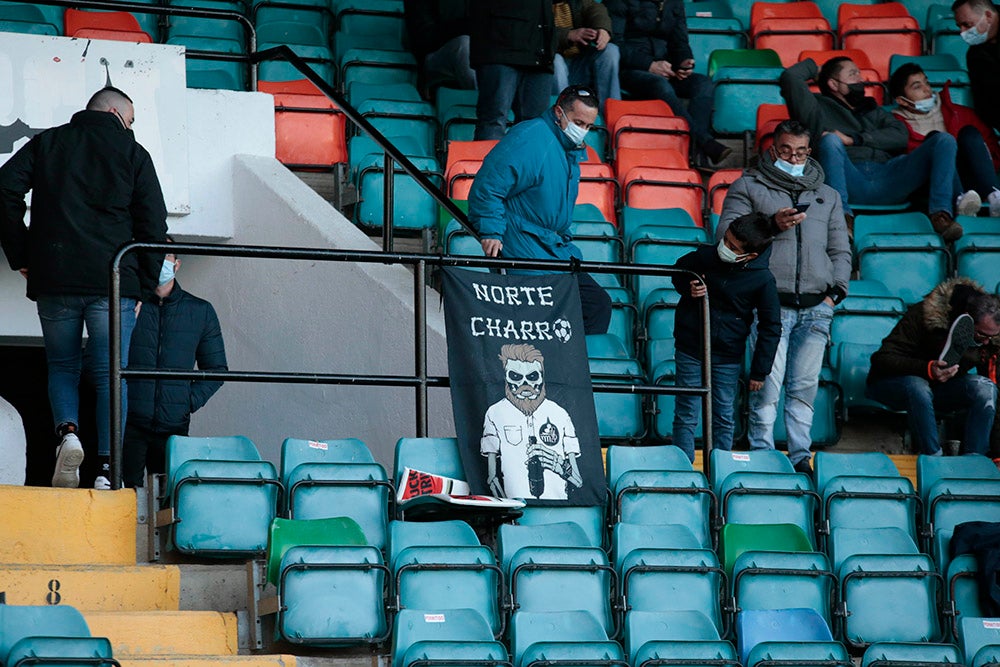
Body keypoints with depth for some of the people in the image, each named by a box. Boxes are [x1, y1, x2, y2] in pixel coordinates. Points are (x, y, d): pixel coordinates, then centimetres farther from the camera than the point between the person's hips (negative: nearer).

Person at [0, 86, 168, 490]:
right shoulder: (133, 153, 8)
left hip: (53, 278, 2)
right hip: (112, 280, -2)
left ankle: (67, 431, -11)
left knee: (61, 365, 16)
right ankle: (106, 468, -10)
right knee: (109, 374, 0)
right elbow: (153, 223, 2)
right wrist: (143, 286, 8)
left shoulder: (46, 143, 13)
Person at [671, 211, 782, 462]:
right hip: (690, 349, 1)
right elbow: (679, 270, 12)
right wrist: (688, 288, -12)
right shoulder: (706, 256, -10)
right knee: (687, 416, 1)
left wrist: (759, 372, -4)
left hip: (728, 356, -1)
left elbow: (771, 328, -5)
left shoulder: (762, 280, -15)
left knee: (724, 419, 7)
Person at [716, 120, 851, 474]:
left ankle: (800, 456, 2)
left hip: (816, 308, 3)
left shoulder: (827, 196, 23)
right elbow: (726, 235, 0)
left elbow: (840, 250, 24)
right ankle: (762, 455, -6)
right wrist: (771, 224, -13)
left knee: (805, 386, -1)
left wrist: (835, 292, 8)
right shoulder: (748, 187, 10)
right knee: (769, 383, -11)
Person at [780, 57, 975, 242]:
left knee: (944, 140, -12)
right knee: (830, 140, -34)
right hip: (851, 182, -4)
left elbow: (900, 135, 16)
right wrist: (815, 68, 32)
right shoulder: (819, 108, 27)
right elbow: (790, 77, 11)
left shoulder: (872, 110, 37)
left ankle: (940, 213, -36)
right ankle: (843, 215, -50)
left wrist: (853, 139, 4)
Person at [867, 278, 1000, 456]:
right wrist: (928, 369, -46)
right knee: (917, 388, -42)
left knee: (985, 388, -26)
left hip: (940, 387, 5)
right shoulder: (922, 315, -25)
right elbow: (881, 360, -28)